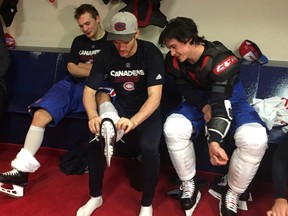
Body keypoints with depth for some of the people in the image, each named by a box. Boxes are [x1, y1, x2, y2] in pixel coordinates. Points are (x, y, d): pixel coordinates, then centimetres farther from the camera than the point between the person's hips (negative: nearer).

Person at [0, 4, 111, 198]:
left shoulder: (112, 42, 8)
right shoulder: (79, 41, 25)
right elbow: (71, 68, 13)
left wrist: (82, 66, 3)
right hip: (71, 85, 4)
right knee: (40, 115, -20)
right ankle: (22, 169, -22)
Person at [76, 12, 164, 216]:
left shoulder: (151, 54, -20)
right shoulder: (106, 56, -11)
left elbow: (155, 97, -26)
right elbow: (89, 91, -10)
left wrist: (133, 121, -43)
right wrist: (93, 116, -31)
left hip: (147, 110, -3)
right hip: (120, 106, 3)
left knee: (149, 148, -30)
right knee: (95, 142, -20)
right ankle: (95, 197, 6)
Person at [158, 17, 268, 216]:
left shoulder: (221, 59, -30)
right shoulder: (174, 61, -14)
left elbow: (222, 102, -37)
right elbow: (186, 90, -2)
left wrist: (214, 140, -48)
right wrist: (204, 106, -20)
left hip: (231, 100, -3)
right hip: (198, 101, 3)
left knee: (254, 139, -31)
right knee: (173, 129, -28)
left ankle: (232, 194, -6)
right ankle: (189, 185, -4)